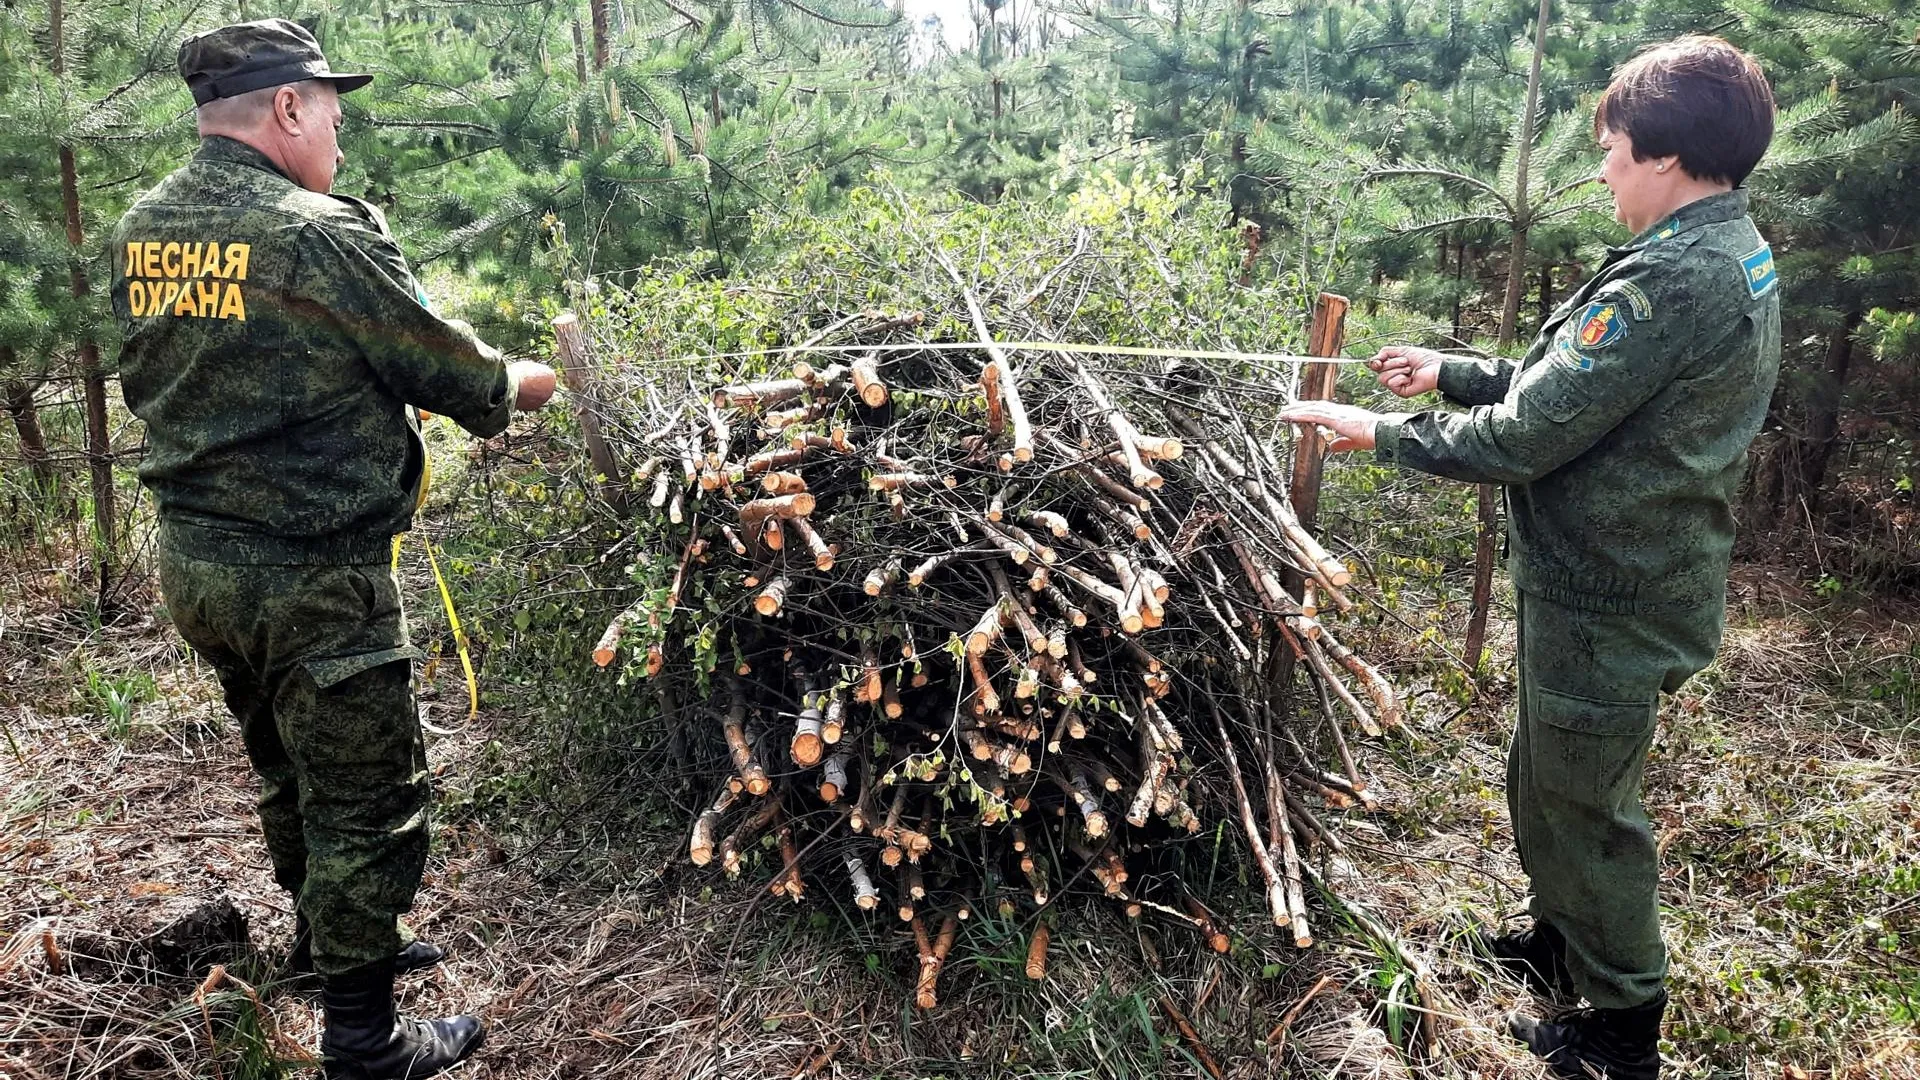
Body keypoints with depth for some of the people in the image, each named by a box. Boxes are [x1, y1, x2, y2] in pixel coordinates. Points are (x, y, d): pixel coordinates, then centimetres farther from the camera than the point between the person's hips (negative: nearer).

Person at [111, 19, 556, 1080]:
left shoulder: (140, 232, 5)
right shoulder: (323, 235, -19)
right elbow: (452, 369, -12)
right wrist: (522, 383, 8)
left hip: (192, 560, 8)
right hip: (312, 582, -8)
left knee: (289, 776, 24)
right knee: (365, 803, 6)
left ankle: (343, 947, 43)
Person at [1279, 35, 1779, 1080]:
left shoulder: (1670, 280, -27)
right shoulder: (1737, 254, 6)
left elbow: (1525, 438, -24)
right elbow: (1570, 385, 12)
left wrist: (1383, 434, -12)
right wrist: (1452, 372, 13)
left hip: (1611, 602, -9)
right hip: (1631, 577, 9)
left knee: (1580, 803, 9)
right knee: (1549, 779, 25)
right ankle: (1563, 941, 46)